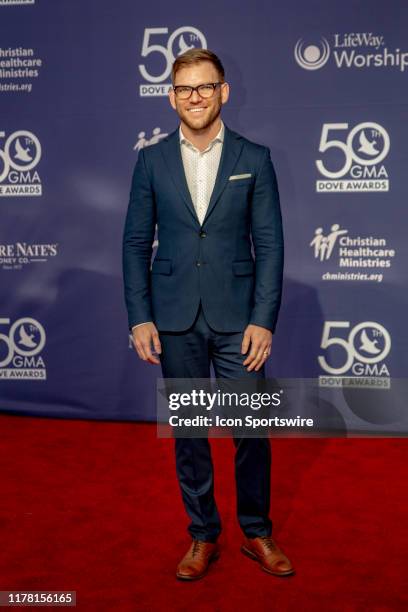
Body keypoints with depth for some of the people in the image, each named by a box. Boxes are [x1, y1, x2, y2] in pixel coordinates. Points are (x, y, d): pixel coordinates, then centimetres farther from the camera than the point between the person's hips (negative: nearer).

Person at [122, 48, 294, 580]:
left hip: (237, 316, -1)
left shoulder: (254, 158, 2)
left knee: (251, 429, 3)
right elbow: (136, 242, 5)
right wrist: (139, 318, -3)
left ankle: (257, 533, 25)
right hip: (176, 318, 1)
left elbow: (270, 243, -1)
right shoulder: (152, 160, 5)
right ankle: (203, 536, 26)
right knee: (188, 431, 10)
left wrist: (263, 319, -9)